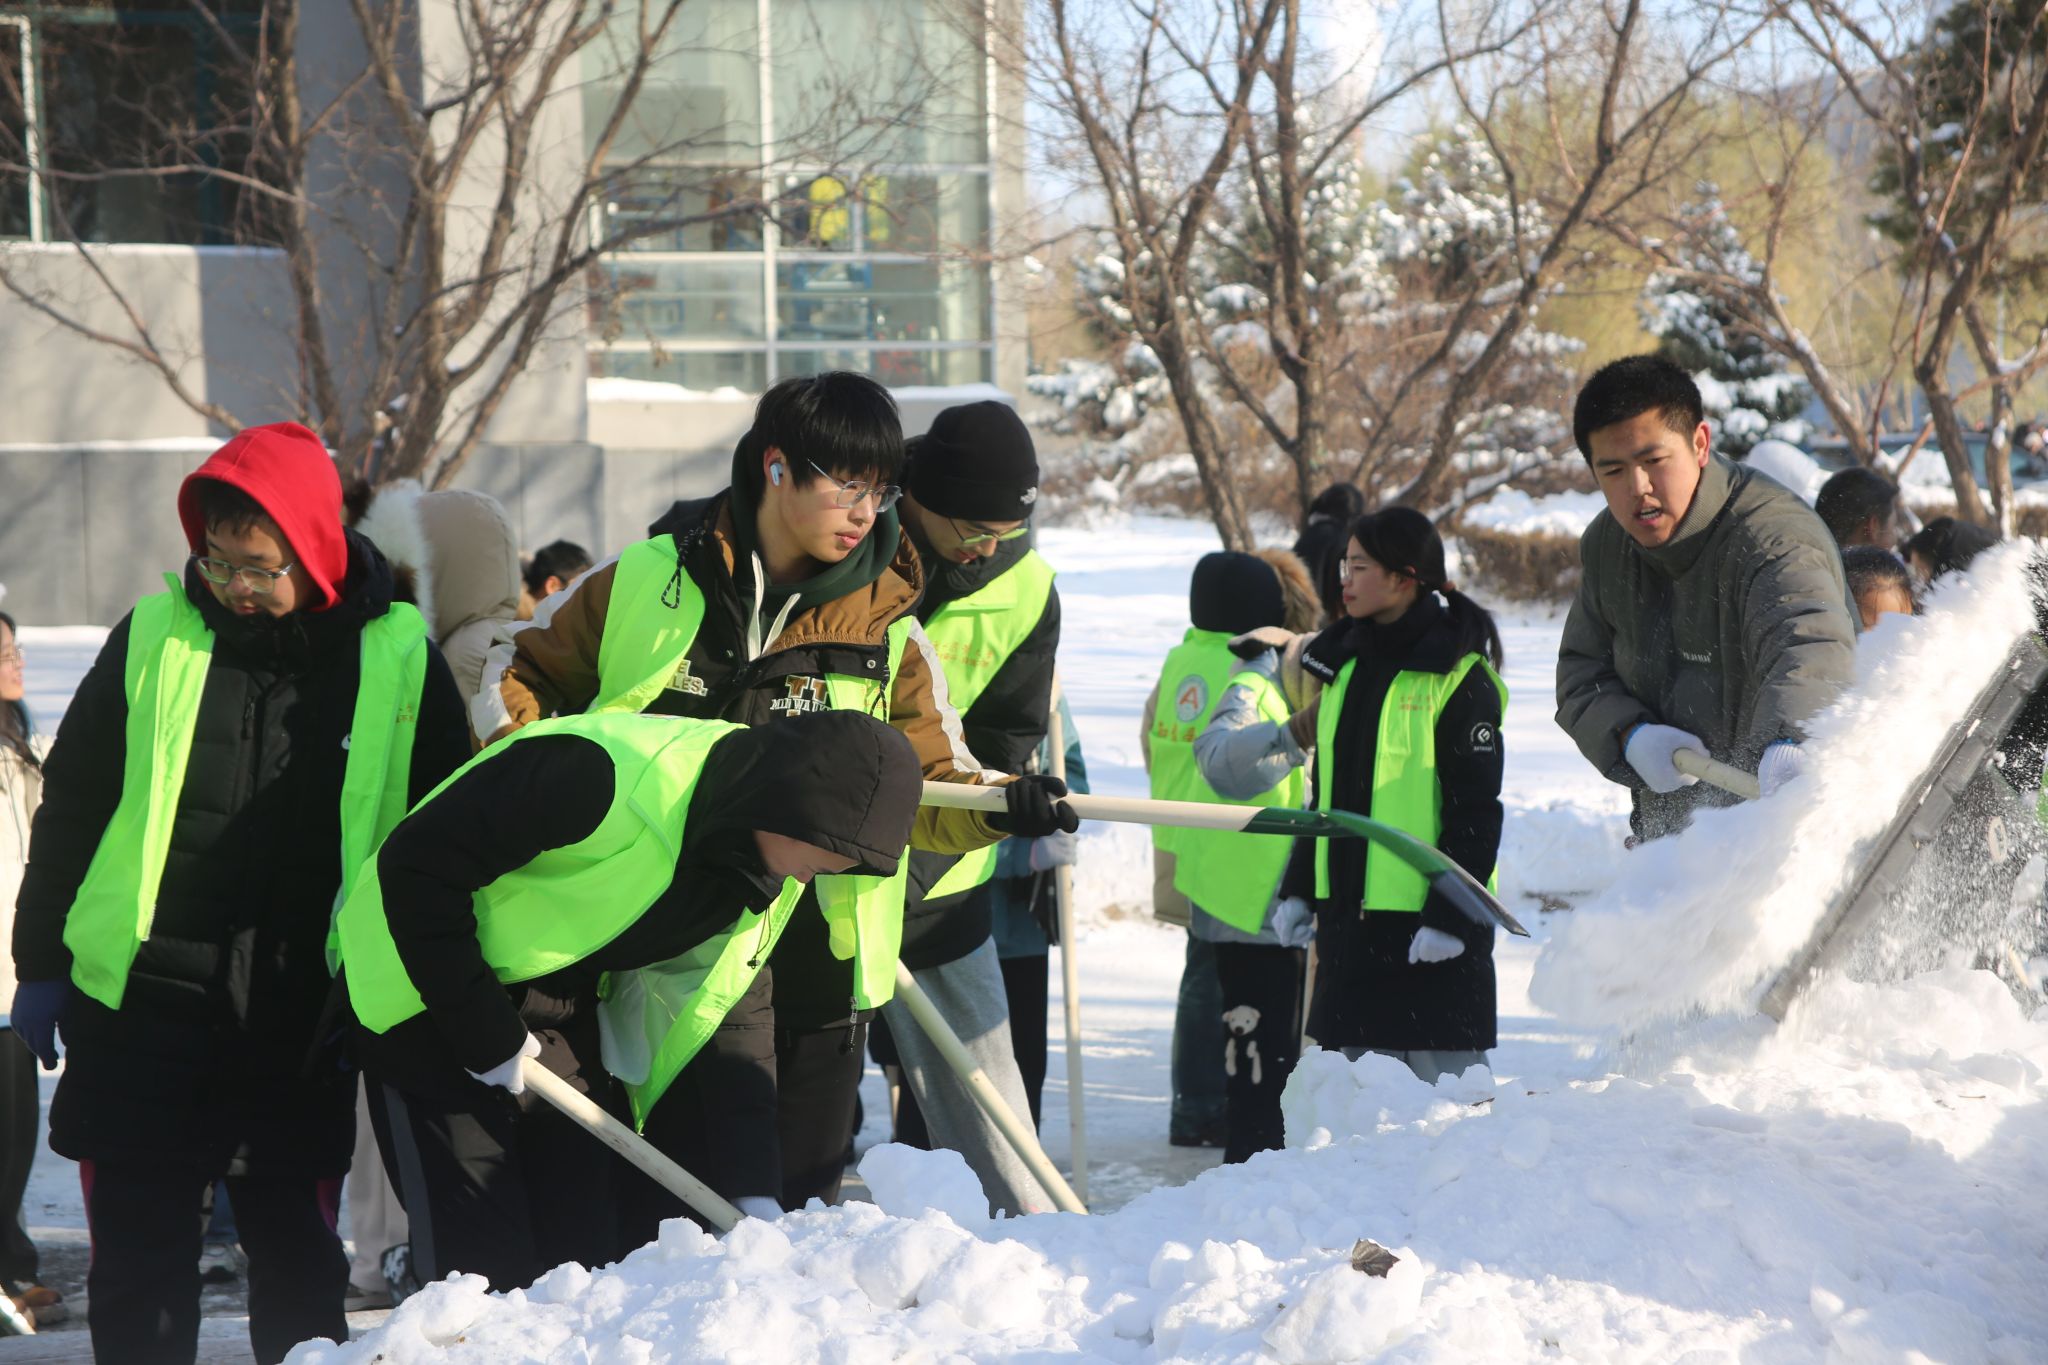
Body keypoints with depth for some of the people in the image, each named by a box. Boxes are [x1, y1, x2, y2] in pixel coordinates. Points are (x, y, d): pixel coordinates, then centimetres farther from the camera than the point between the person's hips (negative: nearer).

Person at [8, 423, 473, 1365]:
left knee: (298, 1258, 8)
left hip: (302, 1029, 0)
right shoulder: (152, 638, 0)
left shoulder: (400, 661, -2)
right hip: (137, 1011, 1)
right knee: (138, 1255, 5)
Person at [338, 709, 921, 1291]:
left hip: (569, 1013, 7)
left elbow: (736, 1007, 6)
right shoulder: (606, 774, -32)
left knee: (589, 1244, 4)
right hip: (431, 991, -7)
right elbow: (418, 862, -28)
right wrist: (481, 1032, -22)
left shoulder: (776, 877, -6)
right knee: (484, 1255, -12)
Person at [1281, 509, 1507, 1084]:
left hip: (1430, 922, -7)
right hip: (1349, 913, 8)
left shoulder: (1459, 677, -10)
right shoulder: (1346, 665, 13)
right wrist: (1298, 888, 16)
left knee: (1445, 1079, -5)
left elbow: (1476, 810, -13)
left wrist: (1449, 916, -17)